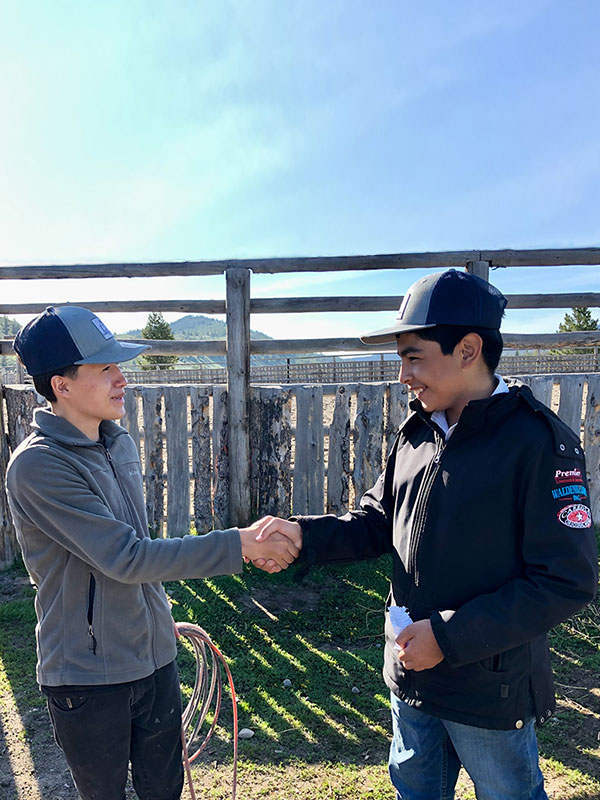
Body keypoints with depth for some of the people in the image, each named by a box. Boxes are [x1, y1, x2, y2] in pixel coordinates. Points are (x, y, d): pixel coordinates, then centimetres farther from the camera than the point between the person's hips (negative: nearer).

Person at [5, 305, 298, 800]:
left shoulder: (121, 443, 2)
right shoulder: (37, 466, -23)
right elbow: (126, 558, -28)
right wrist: (237, 545, -30)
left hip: (154, 659, 6)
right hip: (87, 676, -6)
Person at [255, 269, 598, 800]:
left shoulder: (540, 441, -22)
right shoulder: (417, 434, -1)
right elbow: (378, 523, 4)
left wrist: (448, 635, -23)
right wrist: (306, 534, -12)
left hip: (492, 689, -5)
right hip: (411, 676, 6)